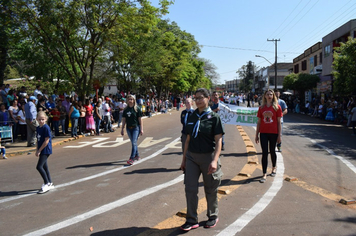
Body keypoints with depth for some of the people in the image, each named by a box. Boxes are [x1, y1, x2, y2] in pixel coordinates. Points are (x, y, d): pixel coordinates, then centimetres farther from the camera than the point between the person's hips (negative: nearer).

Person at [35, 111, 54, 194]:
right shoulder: (38, 128, 11)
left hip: (46, 150, -9)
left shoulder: (46, 128, -15)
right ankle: (50, 184, 24)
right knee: (44, 167, 13)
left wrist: (39, 150, -14)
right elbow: (38, 140, 16)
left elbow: (46, 141, -17)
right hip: (41, 150, 9)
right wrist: (37, 150, 8)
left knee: (39, 167, -13)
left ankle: (47, 184, -2)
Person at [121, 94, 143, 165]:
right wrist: (122, 129, 10)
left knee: (134, 143, -11)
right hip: (128, 128, 5)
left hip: (136, 128, -5)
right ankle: (137, 156, 30)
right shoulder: (126, 109, 7)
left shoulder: (137, 109, -5)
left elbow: (140, 119, -4)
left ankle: (132, 158, -14)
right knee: (133, 143, 15)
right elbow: (124, 120, 12)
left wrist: (141, 129, -8)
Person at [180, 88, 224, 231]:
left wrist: (215, 160, -21)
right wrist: (184, 159, 12)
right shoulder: (191, 117, 7)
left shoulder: (213, 117, -7)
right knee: (190, 188, 1)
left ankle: (213, 216, 31)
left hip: (208, 156, -4)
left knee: (210, 189, 10)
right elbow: (188, 139, 12)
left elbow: (218, 141, -11)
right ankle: (192, 220, 14)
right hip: (192, 156, 4)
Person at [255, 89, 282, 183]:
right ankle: (264, 174, 2)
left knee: (272, 151, 14)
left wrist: (279, 135, -4)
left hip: (273, 133, -1)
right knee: (264, 153, -1)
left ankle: (274, 168, 39)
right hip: (263, 133, 1)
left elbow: (279, 122, -2)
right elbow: (259, 122, 8)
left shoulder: (277, 107, -2)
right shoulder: (261, 108, 5)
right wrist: (256, 135, 7)